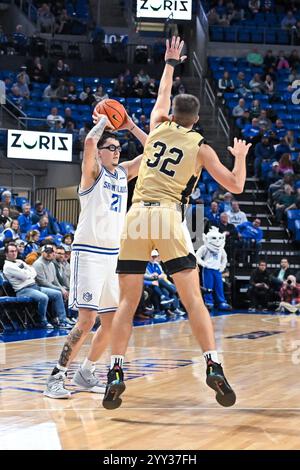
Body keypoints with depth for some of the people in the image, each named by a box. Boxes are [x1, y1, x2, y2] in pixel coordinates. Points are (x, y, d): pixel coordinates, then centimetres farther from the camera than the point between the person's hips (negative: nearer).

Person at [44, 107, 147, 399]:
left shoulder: (124, 173, 14)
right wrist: (103, 121, -7)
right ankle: (56, 377, -7)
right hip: (88, 252, -8)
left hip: (112, 254, 8)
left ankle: (85, 374, 21)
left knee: (112, 320, 8)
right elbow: (90, 141, -25)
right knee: (87, 319, -15)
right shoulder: (93, 171, -5)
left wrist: (129, 126, 9)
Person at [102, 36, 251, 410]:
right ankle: (213, 367, -12)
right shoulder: (200, 147, 10)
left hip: (136, 215, 2)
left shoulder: (157, 127, 17)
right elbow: (236, 186, 12)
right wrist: (240, 156, 31)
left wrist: (170, 63, 54)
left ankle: (115, 372, -6)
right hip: (168, 216, -2)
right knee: (193, 300, -1)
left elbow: (163, 96, 39)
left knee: (127, 302, 5)